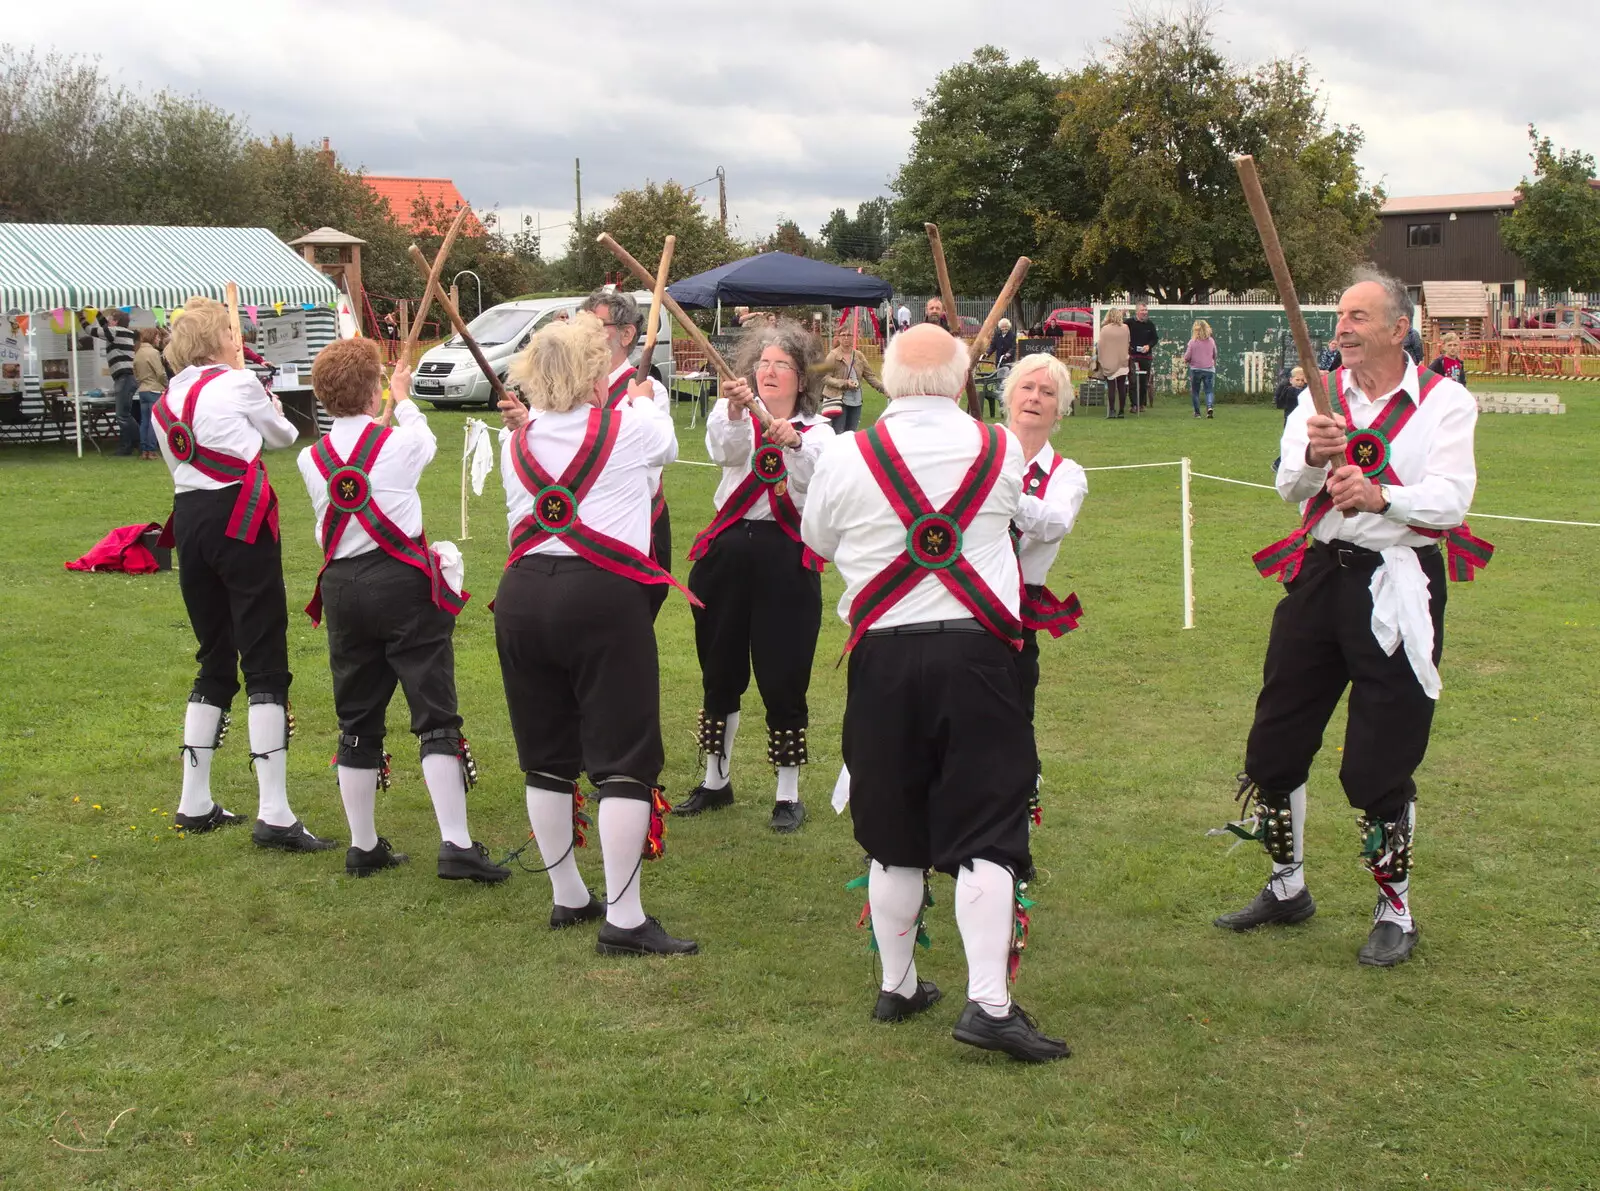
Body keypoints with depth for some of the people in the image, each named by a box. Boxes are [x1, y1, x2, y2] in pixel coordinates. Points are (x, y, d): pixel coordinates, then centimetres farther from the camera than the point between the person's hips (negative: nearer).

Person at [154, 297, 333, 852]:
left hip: (189, 521, 7)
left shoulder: (164, 404, 13)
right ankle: (274, 815, -12)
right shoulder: (239, 384, -3)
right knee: (265, 666, -6)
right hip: (241, 521, -7)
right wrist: (271, 411, 35)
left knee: (214, 663, 17)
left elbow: (180, 462, 17)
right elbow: (283, 436, 12)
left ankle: (195, 804, 21)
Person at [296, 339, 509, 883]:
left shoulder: (311, 459, 3)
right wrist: (403, 398, 40)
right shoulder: (402, 442, -5)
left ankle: (363, 846, 20)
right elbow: (427, 440, 18)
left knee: (357, 724, 13)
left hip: (342, 588, 4)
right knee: (436, 715, -3)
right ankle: (455, 844, -10)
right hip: (402, 580, -4)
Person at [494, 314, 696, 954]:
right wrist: (643, 401, 41)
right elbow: (667, 445, 21)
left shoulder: (516, 441, 10)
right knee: (624, 758, -2)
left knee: (546, 757, 15)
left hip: (522, 595, 5)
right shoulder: (628, 426, -1)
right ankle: (623, 918, -5)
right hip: (603, 595, -5)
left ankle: (567, 897, 27)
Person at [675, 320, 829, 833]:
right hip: (728, 551, 2)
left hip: (788, 559, -2)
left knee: (784, 678, -2)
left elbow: (814, 476, -19)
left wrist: (793, 443, -39)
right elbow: (725, 448, -20)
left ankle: (788, 795, 11)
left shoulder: (815, 428, 3)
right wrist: (735, 412, -40)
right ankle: (716, 780, 28)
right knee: (719, 673, 12)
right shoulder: (732, 414, 5)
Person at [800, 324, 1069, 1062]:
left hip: (883, 654, 1)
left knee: (893, 836, 14)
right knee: (985, 831, 0)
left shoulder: (846, 456, -4)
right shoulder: (1002, 449, -2)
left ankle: (897, 986, 26)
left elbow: (815, 539, 12)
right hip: (977, 650, -1)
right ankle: (988, 1002, -9)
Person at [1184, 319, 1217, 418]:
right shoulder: (1211, 341, 1)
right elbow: (1215, 355, 13)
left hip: (1195, 369, -2)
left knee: (1195, 392, 11)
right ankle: (1209, 406, -21)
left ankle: (1197, 412, 10)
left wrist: (1186, 360, 13)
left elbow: (1186, 357, -9)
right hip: (1209, 369, 2)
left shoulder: (1192, 342, -9)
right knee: (1209, 391, 4)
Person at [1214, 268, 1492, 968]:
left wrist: (1382, 496, -32)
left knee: (1381, 765, -3)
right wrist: (1313, 456, -27)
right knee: (1274, 745, 10)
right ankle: (1287, 889, 30)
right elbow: (1287, 485, -5)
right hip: (1319, 575, 5)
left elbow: (1451, 498, -14)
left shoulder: (1445, 402, -3)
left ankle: (1395, 913, 16)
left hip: (1397, 588, -5)